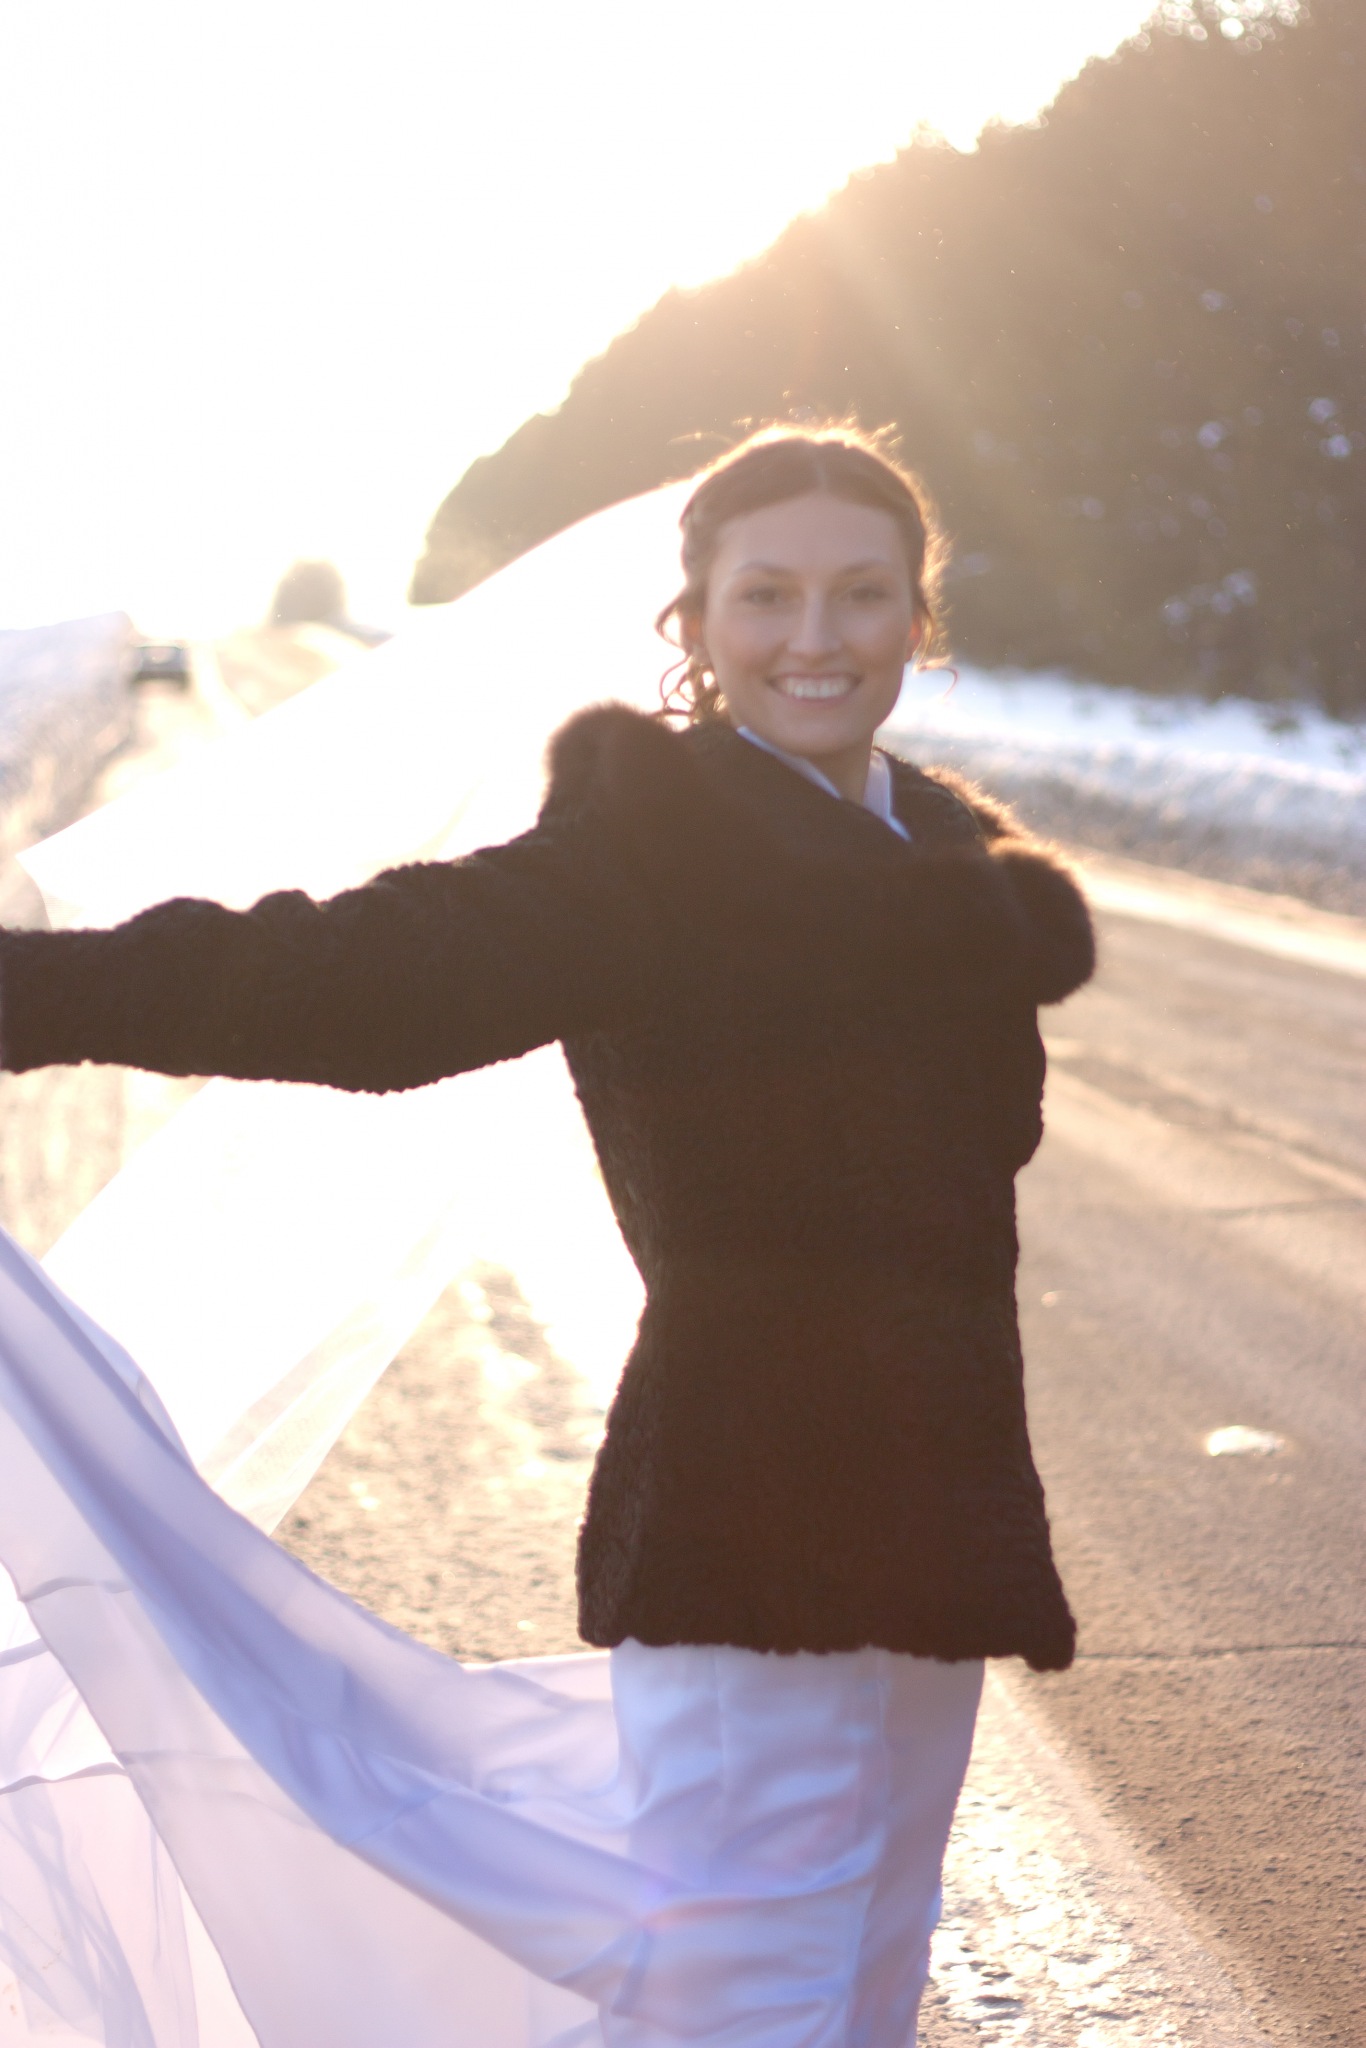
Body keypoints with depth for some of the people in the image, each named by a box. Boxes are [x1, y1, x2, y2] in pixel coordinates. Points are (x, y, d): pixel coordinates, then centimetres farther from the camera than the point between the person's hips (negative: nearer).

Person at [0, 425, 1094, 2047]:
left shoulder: (936, 832, 16)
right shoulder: (646, 836, -11)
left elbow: (1051, 925, 1)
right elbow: (386, 972, -22)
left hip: (931, 1498, 7)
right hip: (746, 1530, -7)